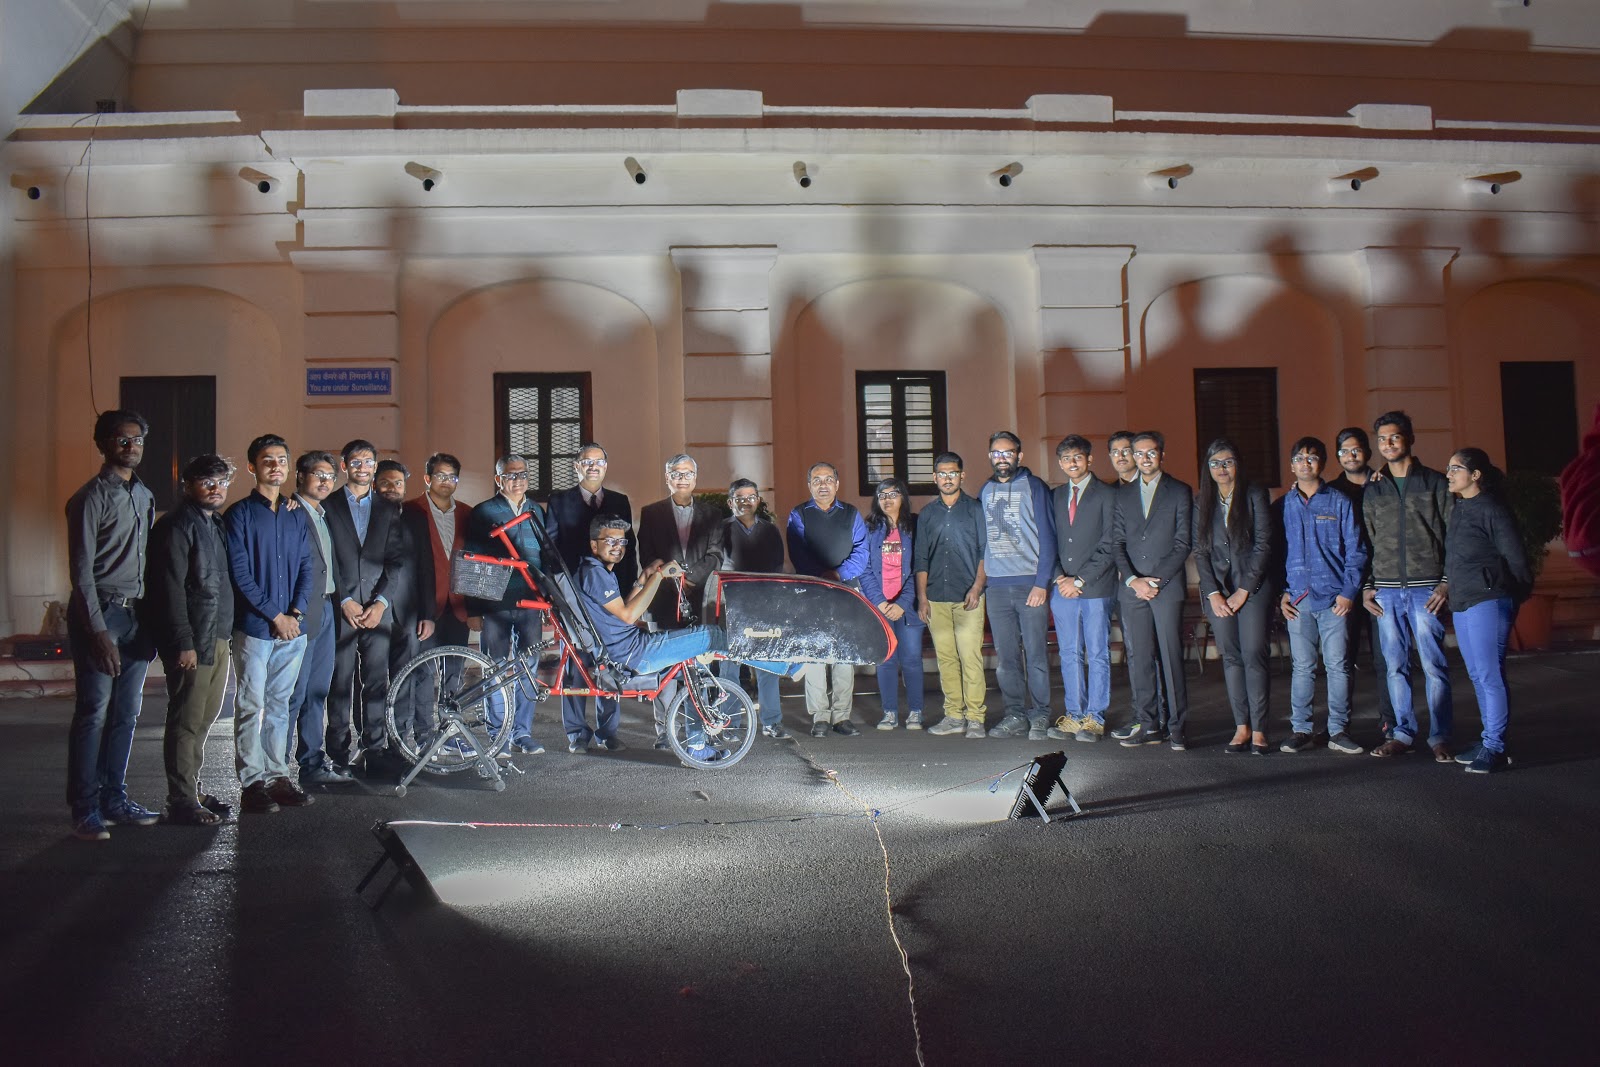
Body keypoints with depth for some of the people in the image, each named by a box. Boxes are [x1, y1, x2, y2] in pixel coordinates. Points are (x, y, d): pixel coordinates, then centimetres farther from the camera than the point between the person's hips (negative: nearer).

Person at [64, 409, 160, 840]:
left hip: (137, 614, 7)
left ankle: (114, 799, 19)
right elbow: (82, 571, -11)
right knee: (93, 714, -3)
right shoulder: (91, 498, -7)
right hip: (101, 614, -7)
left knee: (126, 713, 10)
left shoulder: (145, 496, 15)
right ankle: (85, 810, 4)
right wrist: (98, 631, -16)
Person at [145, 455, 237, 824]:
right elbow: (171, 588, -16)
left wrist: (226, 636, 15)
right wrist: (183, 643, -20)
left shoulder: (215, 524, 18)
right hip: (192, 641, -9)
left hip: (218, 639, 9)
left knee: (204, 719, 14)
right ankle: (182, 802, 3)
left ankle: (192, 789, 24)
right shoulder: (176, 525, -9)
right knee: (186, 722, -4)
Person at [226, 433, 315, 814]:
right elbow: (240, 573, -8)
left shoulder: (295, 517, 14)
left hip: (291, 627, 5)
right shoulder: (240, 514, -1)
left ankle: (277, 776, 16)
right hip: (254, 627, -4)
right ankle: (251, 783, 4)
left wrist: (296, 612, -5)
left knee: (279, 706, 10)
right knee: (251, 707, -1)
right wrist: (275, 616, -11)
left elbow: (307, 569, 11)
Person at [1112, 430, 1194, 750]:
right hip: (1131, 589, 3)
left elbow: (1182, 543, 0)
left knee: (1171, 657, -4)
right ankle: (1147, 725, 9)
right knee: (1138, 658, 2)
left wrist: (1157, 580, -9)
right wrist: (1132, 579, -5)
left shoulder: (1180, 492, 6)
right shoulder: (1123, 494, 15)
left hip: (1167, 588, -3)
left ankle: (1176, 726, 3)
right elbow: (1118, 542, 10)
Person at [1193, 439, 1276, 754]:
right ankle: (1242, 726, 8)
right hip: (1218, 591, 3)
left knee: (1253, 655, -7)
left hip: (1253, 587, -3)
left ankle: (1259, 729, -1)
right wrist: (1213, 594, -3)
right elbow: (1200, 551, 7)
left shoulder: (1255, 495, 2)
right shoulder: (1202, 503, 11)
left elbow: (1263, 545, -4)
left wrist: (1244, 590, -9)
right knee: (1231, 657, 3)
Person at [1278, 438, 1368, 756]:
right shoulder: (1283, 506, 10)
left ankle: (1339, 730, 9)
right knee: (1302, 667, 4)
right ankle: (1301, 729, 11)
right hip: (1297, 599, 1)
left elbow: (1356, 551, 4)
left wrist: (1348, 591, -5)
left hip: (1334, 597, -1)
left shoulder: (1339, 502, 5)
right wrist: (1282, 592, 3)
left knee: (1337, 665, 0)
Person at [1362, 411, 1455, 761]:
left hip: (1426, 589, -3)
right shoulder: (1373, 490, 13)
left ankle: (1439, 736, 5)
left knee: (1434, 665, -3)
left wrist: (1447, 582, -7)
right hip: (1386, 591, 3)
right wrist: (1367, 587, 7)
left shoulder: (1435, 483, 4)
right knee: (1395, 666, 5)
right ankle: (1403, 732, 13)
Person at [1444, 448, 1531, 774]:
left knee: (1489, 674, -7)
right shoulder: (1458, 509, 14)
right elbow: (1453, 558, 21)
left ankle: (1494, 747, -3)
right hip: (1462, 603, 9)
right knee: (1478, 675, 12)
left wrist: (1513, 596, -3)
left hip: (1488, 601, -9)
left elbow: (1515, 558, -8)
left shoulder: (1492, 510, -10)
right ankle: (1490, 740, 20)